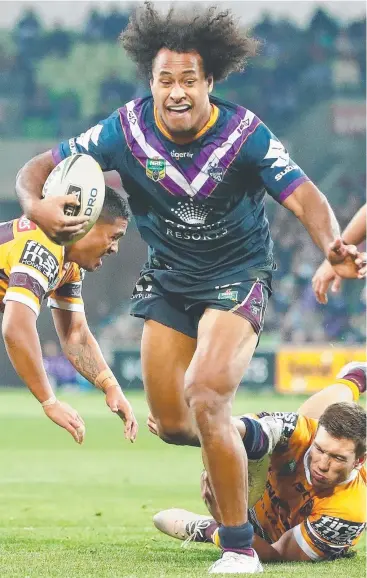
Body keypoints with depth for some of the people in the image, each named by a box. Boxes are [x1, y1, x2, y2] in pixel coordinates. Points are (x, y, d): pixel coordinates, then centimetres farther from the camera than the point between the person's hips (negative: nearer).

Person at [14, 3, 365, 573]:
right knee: (172, 425, 8)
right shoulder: (125, 131, -15)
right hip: (169, 281, 4)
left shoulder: (245, 134, -22)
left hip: (237, 279, -4)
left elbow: (304, 197, -24)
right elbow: (38, 168, -9)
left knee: (204, 400, -24)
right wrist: (35, 204, -33)